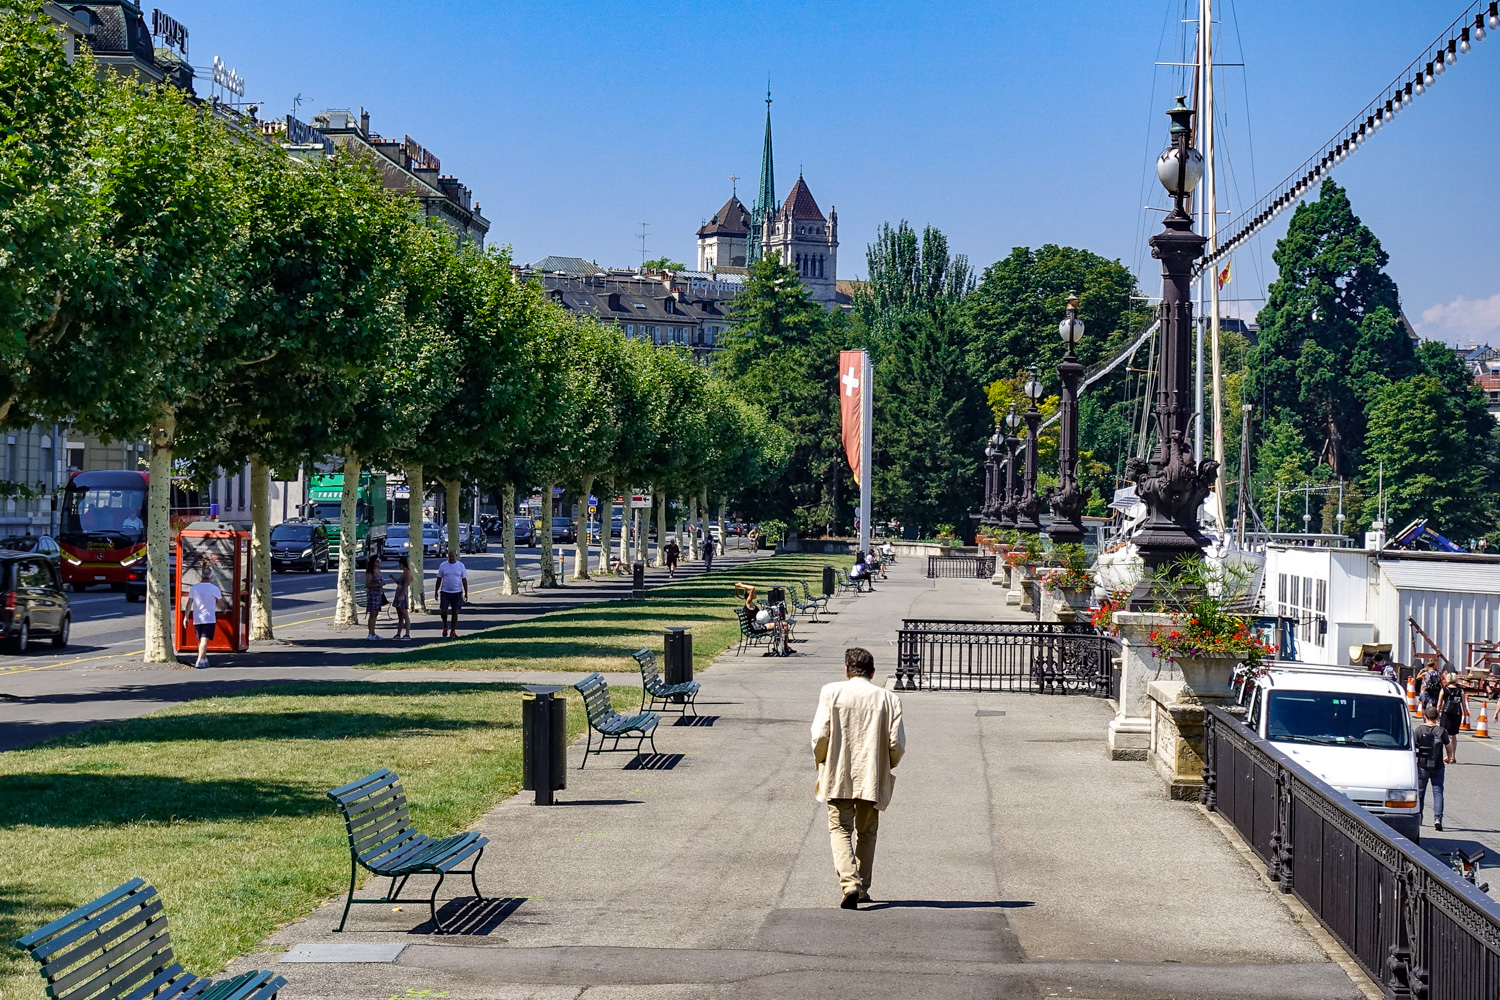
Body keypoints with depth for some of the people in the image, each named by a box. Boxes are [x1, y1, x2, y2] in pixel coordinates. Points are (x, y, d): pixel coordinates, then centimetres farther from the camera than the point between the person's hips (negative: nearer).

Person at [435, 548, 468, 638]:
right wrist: (436, 591, 3)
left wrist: (466, 593, 1)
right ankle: (445, 626, 17)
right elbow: (439, 579, 7)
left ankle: (453, 631, 14)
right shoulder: (443, 565, 2)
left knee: (455, 612, 3)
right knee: (443, 611, -10)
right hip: (445, 592, 0)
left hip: (457, 593, 0)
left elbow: (464, 580, 5)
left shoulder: (460, 565, 2)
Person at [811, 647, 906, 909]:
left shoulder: (831, 692, -4)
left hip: (838, 777, -1)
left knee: (840, 829, 4)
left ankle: (849, 884, -16)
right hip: (872, 779, 2)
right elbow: (897, 743, -5)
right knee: (866, 832, 17)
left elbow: (820, 734, -9)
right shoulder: (888, 698, -1)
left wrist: (821, 762, 9)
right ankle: (862, 888, 21)